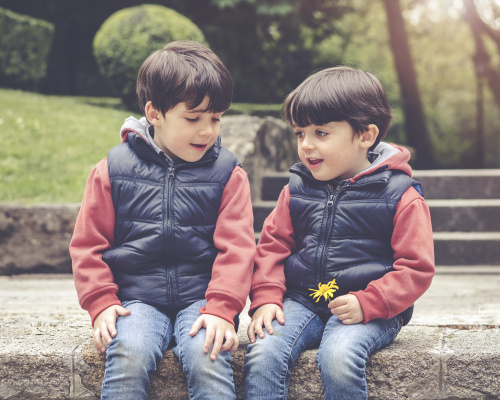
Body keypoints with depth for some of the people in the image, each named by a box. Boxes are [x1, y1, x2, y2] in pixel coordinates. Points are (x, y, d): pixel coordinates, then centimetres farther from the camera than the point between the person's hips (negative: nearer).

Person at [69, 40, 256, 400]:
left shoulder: (228, 174, 5)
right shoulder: (113, 170, 5)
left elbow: (236, 247, -1)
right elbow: (88, 244, 8)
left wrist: (221, 309, -14)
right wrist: (101, 304, -4)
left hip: (202, 300, 0)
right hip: (137, 299, 0)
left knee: (207, 356, -29)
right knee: (129, 354, -29)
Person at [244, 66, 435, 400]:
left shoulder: (401, 196, -4)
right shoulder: (297, 190, 10)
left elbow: (416, 267, -6)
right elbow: (272, 244, 14)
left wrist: (367, 303, -18)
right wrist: (266, 297, -2)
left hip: (370, 311, -4)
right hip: (302, 300, 4)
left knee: (338, 356, -33)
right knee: (263, 353, -23)